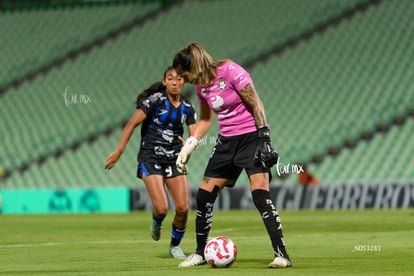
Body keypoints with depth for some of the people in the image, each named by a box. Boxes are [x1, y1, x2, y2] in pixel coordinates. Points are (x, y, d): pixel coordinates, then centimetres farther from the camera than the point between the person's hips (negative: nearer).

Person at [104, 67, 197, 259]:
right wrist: (119, 151, -14)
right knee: (162, 208, -16)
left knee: (183, 208, -6)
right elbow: (132, 124, -10)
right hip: (151, 158, -4)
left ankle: (175, 246, 20)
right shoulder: (155, 100, -10)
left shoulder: (187, 108, 5)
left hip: (174, 159, 4)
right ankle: (157, 222, 23)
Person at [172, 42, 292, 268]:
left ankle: (281, 255, -19)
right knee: (204, 194, 3)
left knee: (260, 193, -20)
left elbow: (256, 104, -14)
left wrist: (264, 137, -18)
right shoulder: (201, 85, 5)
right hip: (227, 140, 7)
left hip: (251, 136, -7)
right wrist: (188, 147, 13)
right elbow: (204, 119, 20)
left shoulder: (230, 71, -16)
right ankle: (200, 253, 19)